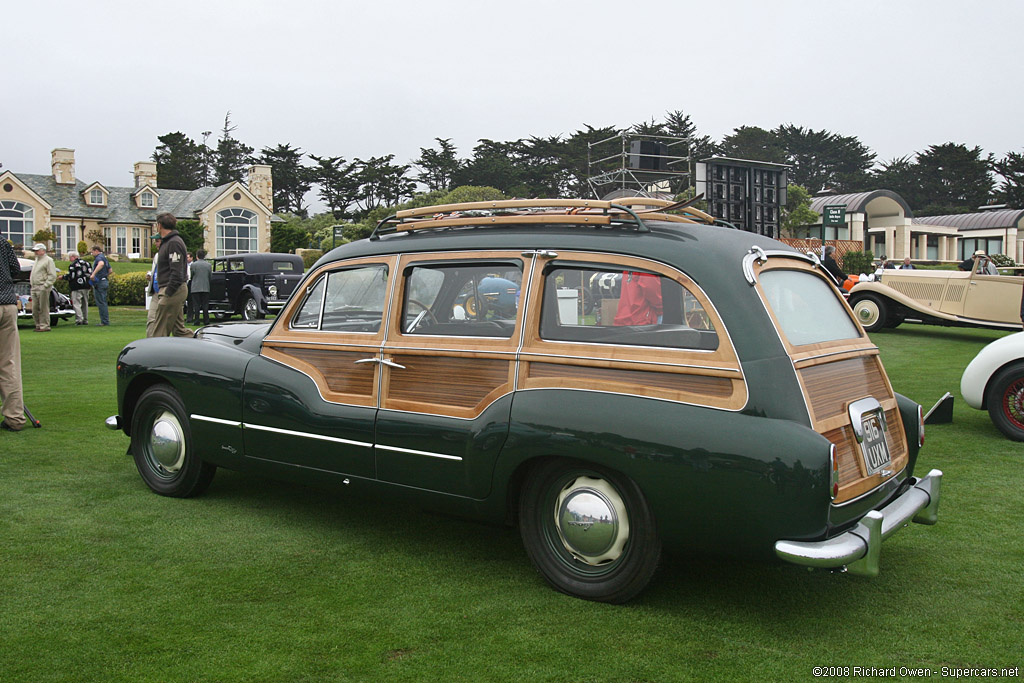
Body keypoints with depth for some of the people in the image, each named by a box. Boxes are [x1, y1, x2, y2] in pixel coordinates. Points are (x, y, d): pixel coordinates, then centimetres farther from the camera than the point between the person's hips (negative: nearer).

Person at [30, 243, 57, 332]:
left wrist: (45, 286, -17)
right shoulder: (36, 260, 23)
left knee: (43, 308, -7)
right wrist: (31, 284, 15)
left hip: (43, 288, -9)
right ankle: (38, 325, 15)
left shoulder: (48, 260, -4)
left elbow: (52, 276, -11)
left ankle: (45, 326, -4)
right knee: (35, 308, 8)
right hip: (34, 288, 9)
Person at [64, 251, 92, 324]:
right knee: (85, 304, 13)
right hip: (86, 287, 7)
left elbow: (70, 276, -13)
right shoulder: (86, 263, 14)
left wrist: (63, 277, 3)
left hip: (77, 288, -7)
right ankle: (85, 320, 14)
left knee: (77, 304, -6)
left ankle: (79, 319, -17)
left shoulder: (73, 265, -9)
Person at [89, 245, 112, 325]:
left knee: (101, 303, -6)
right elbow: (110, 271, 24)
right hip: (105, 282, 10)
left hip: (99, 283, -10)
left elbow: (101, 264, -35)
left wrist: (93, 274, -37)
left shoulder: (99, 258, -11)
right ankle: (106, 320, 16)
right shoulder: (105, 258, 19)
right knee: (103, 303, 14)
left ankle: (104, 321, -5)